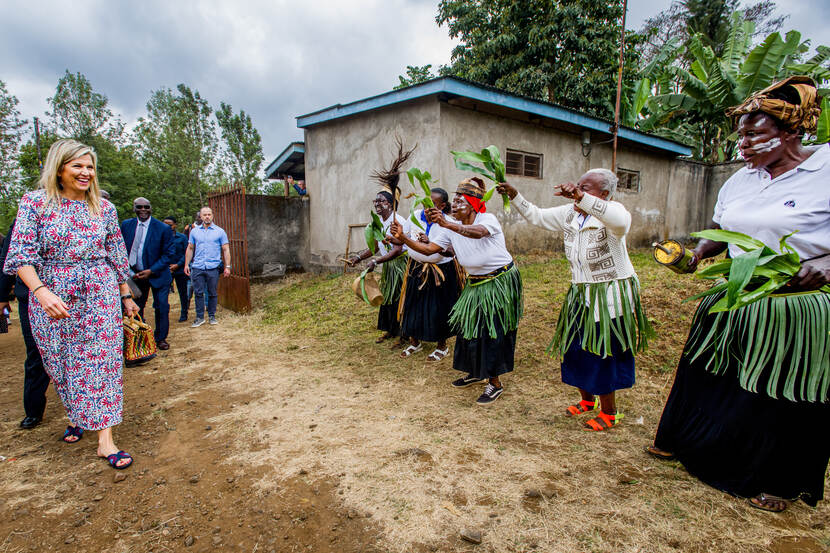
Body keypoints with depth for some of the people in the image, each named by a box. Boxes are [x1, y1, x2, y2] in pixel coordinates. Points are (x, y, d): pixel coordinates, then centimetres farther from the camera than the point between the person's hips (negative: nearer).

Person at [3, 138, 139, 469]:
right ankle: (76, 416, 37)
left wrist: (126, 296, 13)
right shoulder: (35, 202, -1)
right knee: (61, 363, 12)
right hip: (52, 298, 0)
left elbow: (118, 256, 10)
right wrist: (41, 291, -24)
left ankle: (105, 439, 0)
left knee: (103, 360, -3)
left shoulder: (104, 208, 5)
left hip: (100, 295, 1)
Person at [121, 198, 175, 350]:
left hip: (157, 274, -3)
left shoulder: (163, 228, -11)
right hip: (135, 274, 3)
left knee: (162, 307, 2)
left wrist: (151, 271, -17)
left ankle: (160, 338, 18)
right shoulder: (126, 225, 0)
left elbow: (168, 254, -10)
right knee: (135, 307, 12)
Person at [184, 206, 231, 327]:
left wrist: (227, 266, -3)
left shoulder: (219, 231, 3)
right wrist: (186, 264, 9)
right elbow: (190, 249, 16)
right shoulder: (194, 231, 10)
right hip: (197, 267, 2)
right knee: (198, 293, 3)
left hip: (213, 268, -2)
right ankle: (200, 317, 12)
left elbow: (226, 250, 3)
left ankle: (212, 316, 18)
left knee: (212, 293, 5)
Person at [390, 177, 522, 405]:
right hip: (475, 284, 7)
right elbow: (428, 249, -8)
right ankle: (475, 371, 31)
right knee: (469, 325, 10)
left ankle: (495, 383, 9)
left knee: (492, 331, -5)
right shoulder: (452, 230, -3)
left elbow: (477, 232, -44)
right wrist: (403, 238, -22)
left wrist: (446, 224, -59)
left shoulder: (488, 219, -20)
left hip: (501, 282, -6)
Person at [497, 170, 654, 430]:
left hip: (609, 297, -7)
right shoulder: (569, 214, 3)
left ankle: (609, 412, 25)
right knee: (575, 349, 15)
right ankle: (588, 400, 39)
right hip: (580, 295, 7)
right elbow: (535, 216, 11)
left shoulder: (611, 212, -17)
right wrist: (514, 195, -1)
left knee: (602, 355, 3)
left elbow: (621, 220, -42)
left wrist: (581, 197, -52)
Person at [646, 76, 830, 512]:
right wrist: (697, 253, -3)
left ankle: (779, 482, 34)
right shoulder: (740, 180, 6)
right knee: (709, 375, 16)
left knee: (789, 399, 10)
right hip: (735, 305, 5)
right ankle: (683, 442, 39)